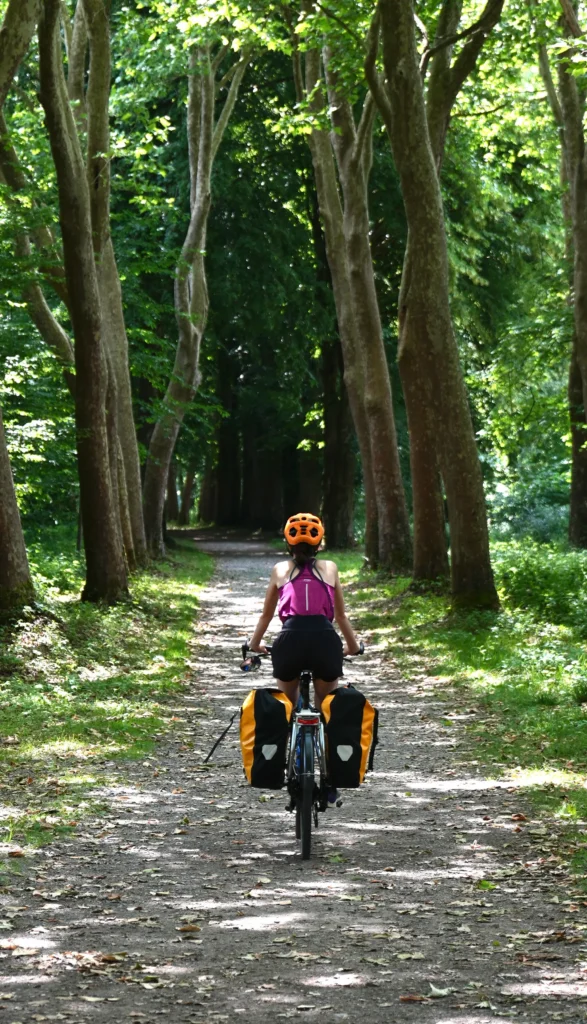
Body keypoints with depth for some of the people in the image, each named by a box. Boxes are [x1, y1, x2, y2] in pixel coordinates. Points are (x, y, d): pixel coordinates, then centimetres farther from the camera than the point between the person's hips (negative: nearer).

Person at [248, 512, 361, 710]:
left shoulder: (280, 569, 20)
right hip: (325, 640, 0)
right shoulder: (329, 568, 21)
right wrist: (353, 646, 42)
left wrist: (254, 645, 44)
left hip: (290, 639, 0)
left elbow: (266, 615, 29)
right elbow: (341, 616, 27)